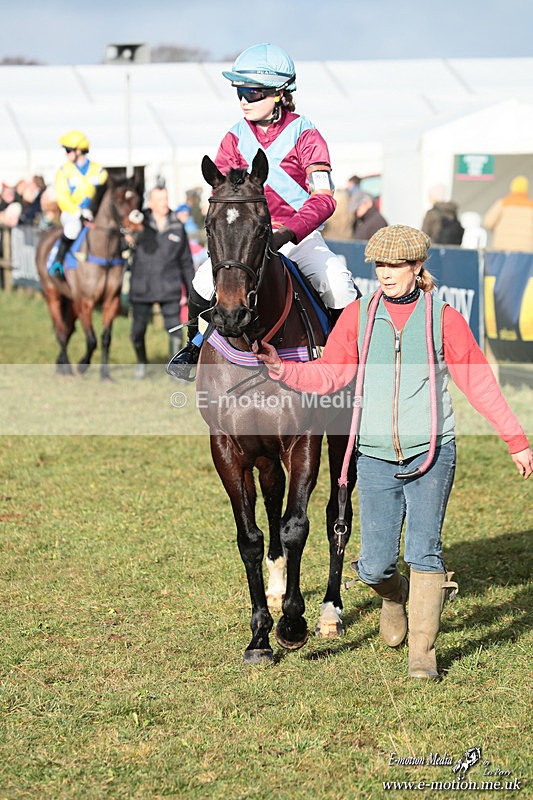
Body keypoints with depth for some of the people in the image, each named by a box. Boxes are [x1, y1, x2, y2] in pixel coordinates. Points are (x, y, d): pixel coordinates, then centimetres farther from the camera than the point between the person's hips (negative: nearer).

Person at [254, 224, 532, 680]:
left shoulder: (443, 318, 2)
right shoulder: (358, 316, 7)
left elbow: (479, 382, 6)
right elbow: (327, 376, 6)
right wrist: (280, 368, -10)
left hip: (431, 453, -2)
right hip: (376, 456, 2)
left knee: (425, 553, -7)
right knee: (374, 564, 1)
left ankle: (423, 652, 5)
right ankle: (394, 597, 37)